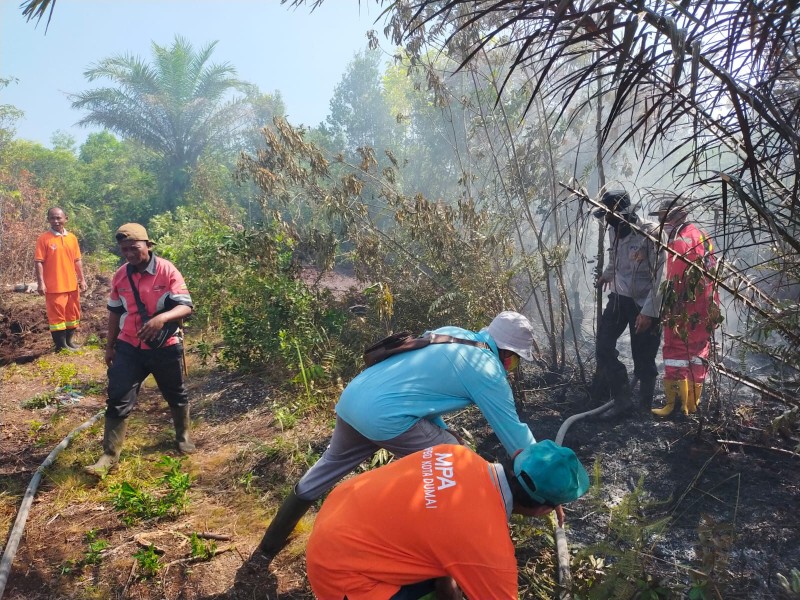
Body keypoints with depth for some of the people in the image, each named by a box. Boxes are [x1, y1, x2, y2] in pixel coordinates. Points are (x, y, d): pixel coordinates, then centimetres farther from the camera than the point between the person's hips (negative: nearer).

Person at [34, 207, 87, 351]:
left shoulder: (72, 238, 6)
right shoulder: (44, 238, -8)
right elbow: (38, 262, -10)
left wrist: (82, 279, 10)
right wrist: (40, 282, -15)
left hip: (71, 284, 5)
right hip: (54, 286, -5)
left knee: (73, 313, 14)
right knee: (56, 315, 2)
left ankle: (70, 341, 28)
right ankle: (61, 345, 10)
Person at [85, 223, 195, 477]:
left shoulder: (167, 271, -14)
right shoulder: (120, 276, 0)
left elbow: (186, 306, -20)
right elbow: (115, 312, 12)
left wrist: (162, 317, -39)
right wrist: (110, 345, 14)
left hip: (165, 347, -3)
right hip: (129, 348, 3)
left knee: (176, 396, 16)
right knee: (118, 400, -2)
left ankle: (182, 436, 40)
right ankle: (109, 456, 7)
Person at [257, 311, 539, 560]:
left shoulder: (451, 333, 17)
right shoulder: (488, 372, -3)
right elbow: (514, 432, 4)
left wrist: (440, 431, 27)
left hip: (351, 399, 8)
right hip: (385, 417, -8)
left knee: (327, 468, 27)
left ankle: (270, 544, 42)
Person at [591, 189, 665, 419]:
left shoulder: (651, 233, -19)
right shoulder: (614, 231, 2)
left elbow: (661, 277, -21)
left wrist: (649, 311, -25)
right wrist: (606, 275, 43)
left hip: (644, 303, -7)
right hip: (619, 297, 7)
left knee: (643, 360, 1)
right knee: (603, 348, 1)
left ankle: (646, 407, 18)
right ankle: (622, 401, 11)